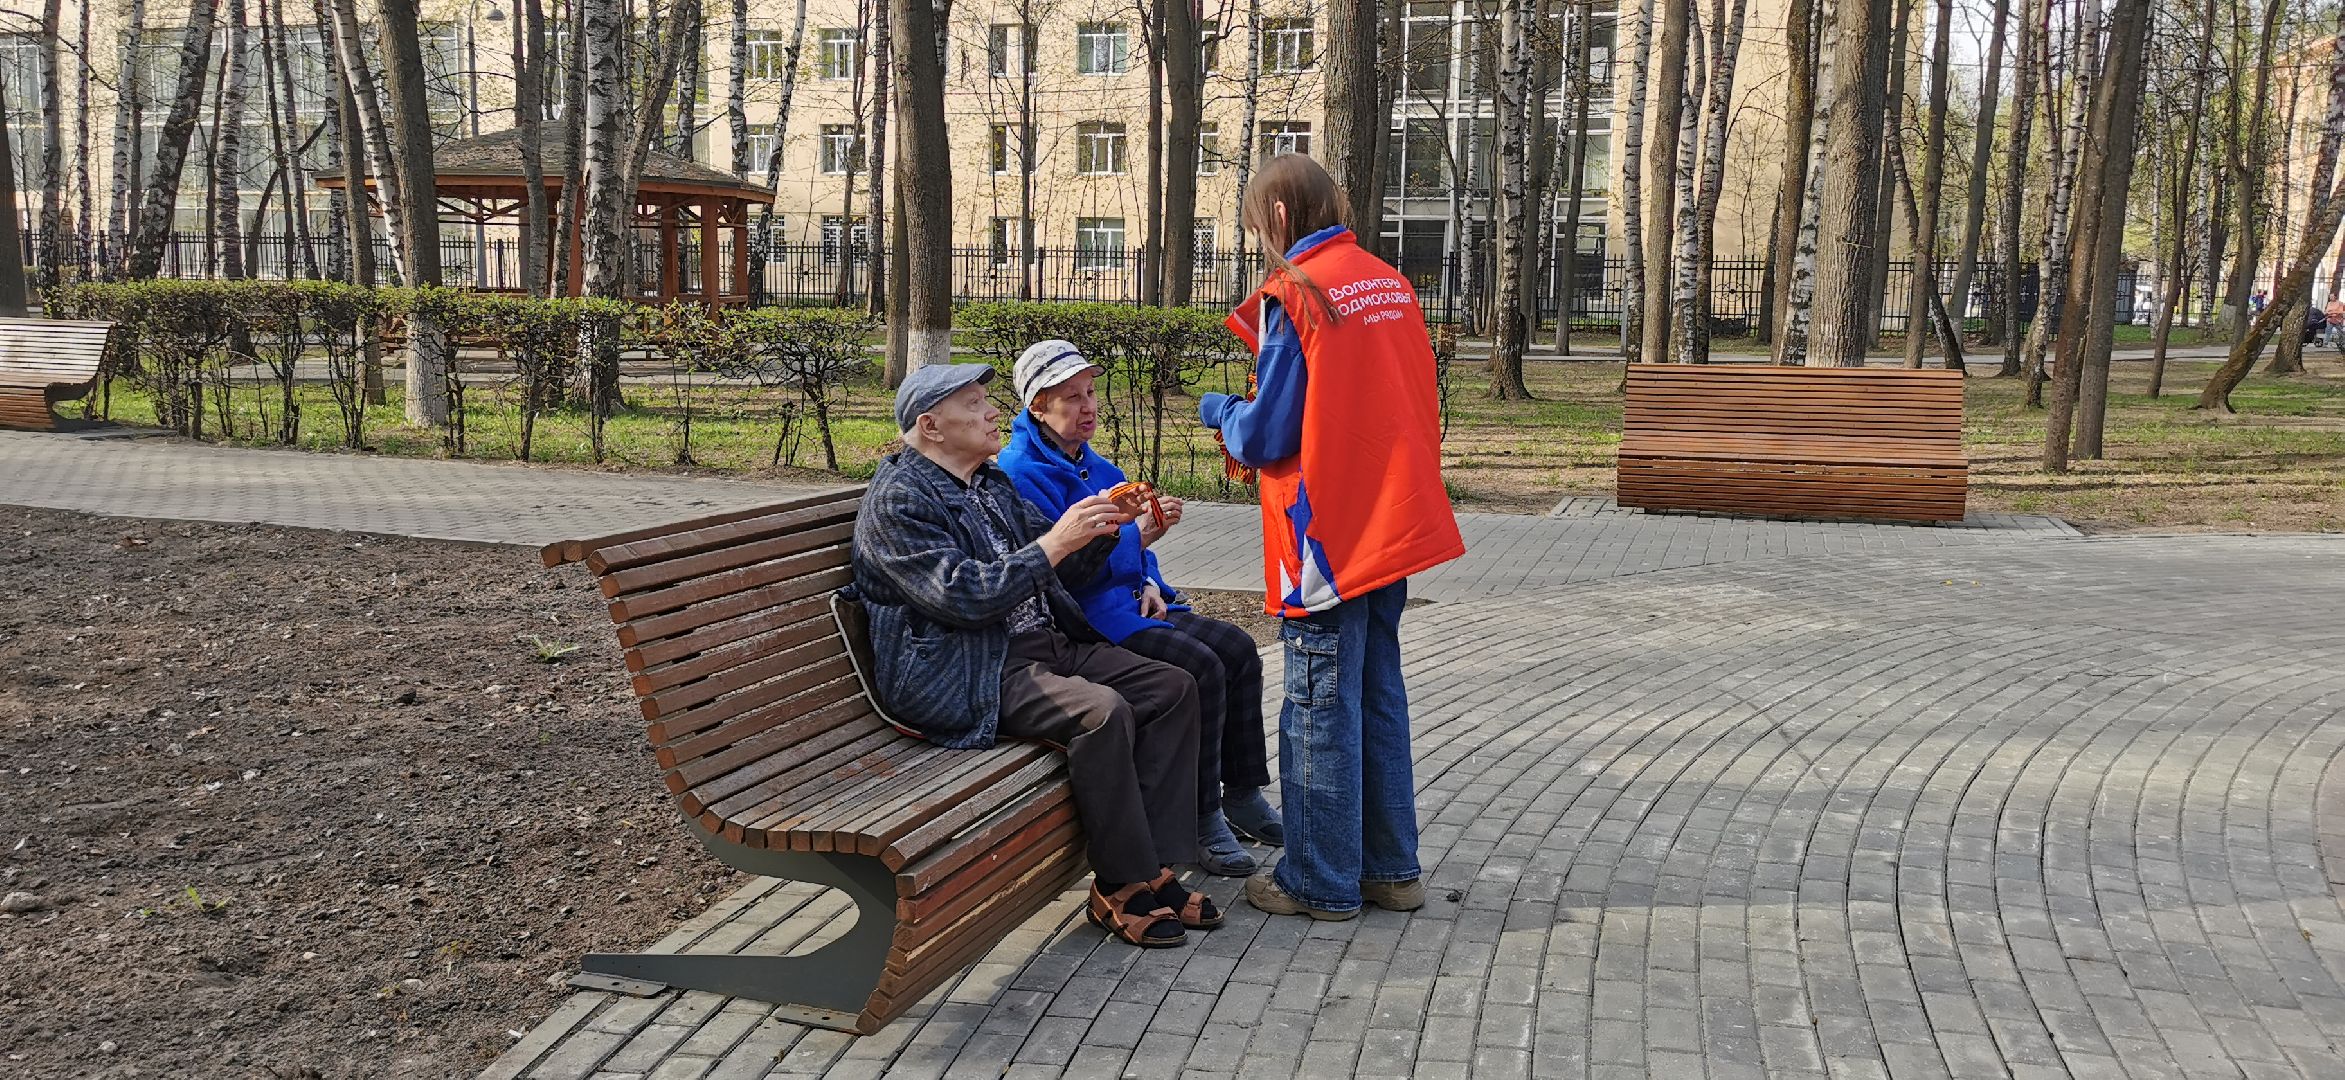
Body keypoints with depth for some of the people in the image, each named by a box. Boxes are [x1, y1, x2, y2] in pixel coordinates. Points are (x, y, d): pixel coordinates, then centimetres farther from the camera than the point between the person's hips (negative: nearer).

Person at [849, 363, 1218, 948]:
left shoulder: (992, 483, 18)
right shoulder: (898, 501, -9)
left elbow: (1066, 567, 22)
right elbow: (963, 596, -21)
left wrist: (1101, 529, 1)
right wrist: (1055, 542, -20)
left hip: (1047, 642, 9)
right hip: (970, 675, -9)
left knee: (1173, 688, -6)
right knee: (1103, 713, -30)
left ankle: (1155, 864, -6)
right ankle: (1122, 887, -15)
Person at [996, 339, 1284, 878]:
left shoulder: (1093, 463, 15)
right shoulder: (1021, 473, -14)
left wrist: (1148, 583, 4)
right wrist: (1137, 536, -26)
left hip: (1126, 600, 9)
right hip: (1080, 617, -9)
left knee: (1238, 648, -3)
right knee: (1201, 667, -24)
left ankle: (1243, 792, 8)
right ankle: (1201, 818, -13)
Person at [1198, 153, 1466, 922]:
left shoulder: (1294, 294, -13)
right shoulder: (1391, 284, 9)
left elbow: (1265, 437, -14)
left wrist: (1218, 410, 9)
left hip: (1329, 535, -7)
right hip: (1394, 524, 8)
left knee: (1320, 707, 2)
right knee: (1378, 693, 16)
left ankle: (1320, 882, 13)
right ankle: (1390, 867, 25)